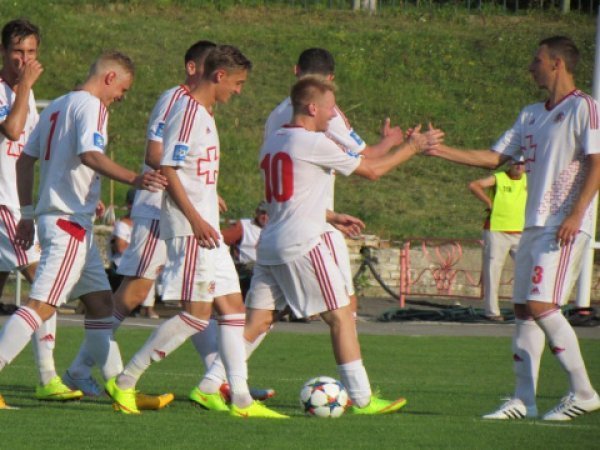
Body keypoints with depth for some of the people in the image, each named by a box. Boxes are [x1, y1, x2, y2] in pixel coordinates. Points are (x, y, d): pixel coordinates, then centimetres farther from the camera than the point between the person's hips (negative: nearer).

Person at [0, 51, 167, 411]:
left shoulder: (57, 106, 18)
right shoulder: (91, 106, -9)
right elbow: (89, 155, -26)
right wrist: (134, 179, -36)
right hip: (69, 221, -10)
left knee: (100, 300, 14)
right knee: (42, 305, -15)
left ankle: (117, 383, 16)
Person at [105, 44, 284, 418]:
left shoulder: (206, 113, 17)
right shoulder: (187, 110, -12)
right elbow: (167, 169, -18)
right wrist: (195, 218, -21)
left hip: (206, 228, 10)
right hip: (189, 229, -10)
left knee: (233, 307, 6)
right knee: (197, 313, -11)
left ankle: (240, 398, 5)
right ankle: (125, 382, -6)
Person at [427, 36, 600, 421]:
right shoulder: (532, 115, 19)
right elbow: (494, 158, 21)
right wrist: (439, 150, 13)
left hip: (565, 227, -9)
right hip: (534, 225, 9)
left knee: (541, 304, -17)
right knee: (523, 308, 5)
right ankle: (524, 400, 8)